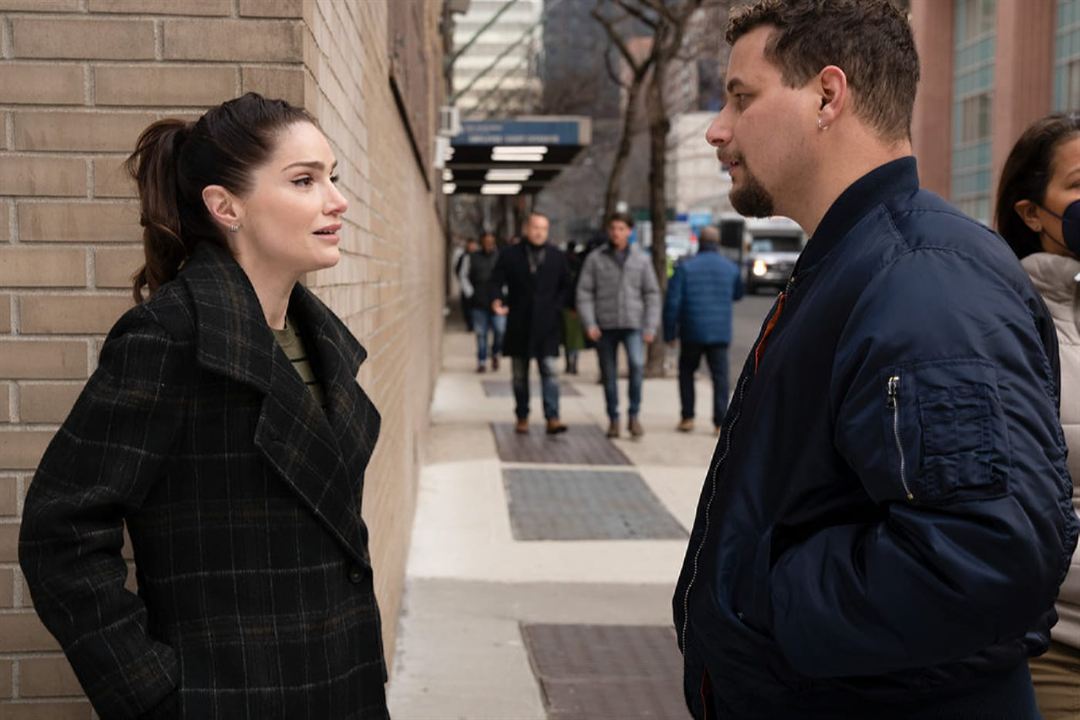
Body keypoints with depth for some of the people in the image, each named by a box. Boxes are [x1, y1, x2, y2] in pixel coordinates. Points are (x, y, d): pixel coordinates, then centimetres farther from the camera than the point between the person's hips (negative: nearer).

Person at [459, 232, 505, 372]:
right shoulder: (471, 258, 7)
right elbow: (463, 275, 14)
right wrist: (469, 292, 4)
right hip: (478, 303, 0)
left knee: (500, 330, -10)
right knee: (481, 333, 2)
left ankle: (495, 354, 16)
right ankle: (481, 362, 12)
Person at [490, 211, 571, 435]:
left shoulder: (557, 256, 7)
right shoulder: (510, 255, 2)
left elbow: (566, 286, 13)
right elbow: (496, 281, -1)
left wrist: (557, 307, -1)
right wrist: (497, 300, -20)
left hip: (547, 325, 0)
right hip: (519, 325, 0)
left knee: (549, 370, -9)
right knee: (520, 375, 9)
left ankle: (552, 418, -11)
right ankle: (522, 417, 20)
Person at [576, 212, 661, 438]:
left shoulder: (641, 260, 7)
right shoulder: (595, 258, 3)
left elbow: (652, 294, 7)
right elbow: (584, 293, 1)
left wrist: (650, 327, -2)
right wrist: (589, 324, -9)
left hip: (633, 325, 0)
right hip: (604, 326, 0)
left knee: (637, 364, -21)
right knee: (609, 375, 6)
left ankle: (634, 415, -8)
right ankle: (613, 419, 19)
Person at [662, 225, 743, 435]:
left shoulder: (685, 267, -5)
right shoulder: (731, 268, 4)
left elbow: (672, 302, -9)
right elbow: (737, 294, 22)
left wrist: (669, 332, -3)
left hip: (692, 332, -1)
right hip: (721, 333, 1)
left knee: (686, 372, 15)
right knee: (720, 376, 3)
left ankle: (688, 417, 11)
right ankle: (720, 421, -2)